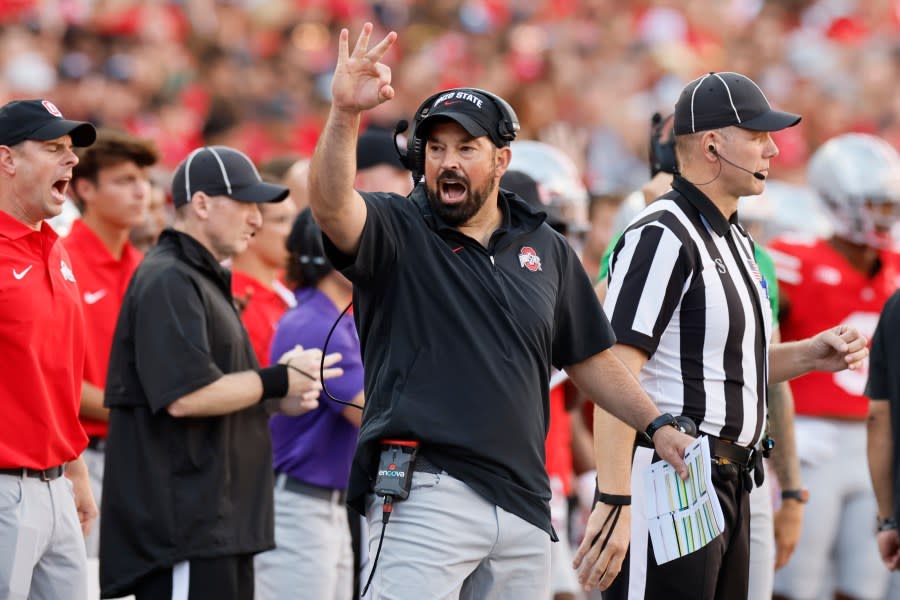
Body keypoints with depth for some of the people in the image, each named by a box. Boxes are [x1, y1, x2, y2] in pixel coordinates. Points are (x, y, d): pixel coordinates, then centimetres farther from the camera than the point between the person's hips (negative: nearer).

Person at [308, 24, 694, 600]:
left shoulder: (547, 250, 15)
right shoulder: (396, 232, 1)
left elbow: (588, 357, 22)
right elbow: (330, 206, -21)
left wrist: (657, 424, 10)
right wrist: (345, 114, -37)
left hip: (523, 502, 5)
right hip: (423, 492, -5)